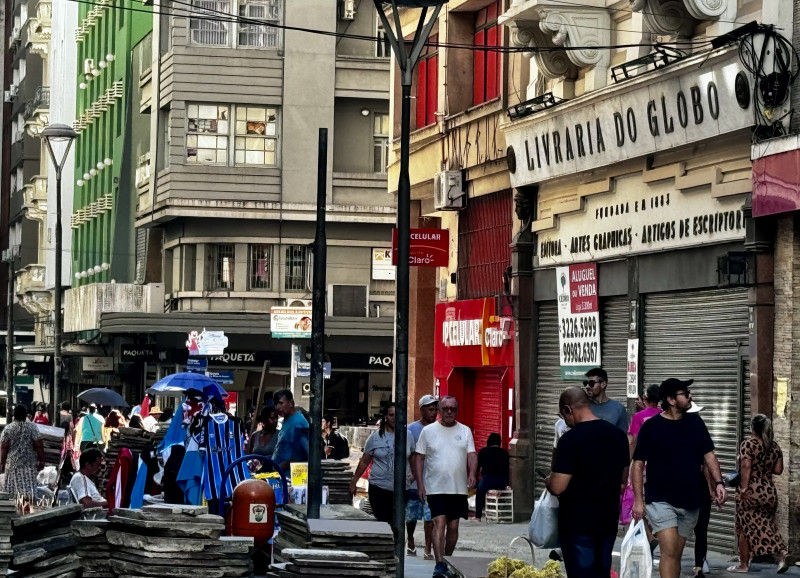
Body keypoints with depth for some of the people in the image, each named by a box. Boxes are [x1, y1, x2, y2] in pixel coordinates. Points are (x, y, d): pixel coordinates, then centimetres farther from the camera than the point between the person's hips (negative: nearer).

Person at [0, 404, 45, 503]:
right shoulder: (32, 427, -4)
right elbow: (38, 446, -7)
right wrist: (41, 460, 0)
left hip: (13, 461, 0)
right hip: (29, 462, 0)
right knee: (29, 488, 3)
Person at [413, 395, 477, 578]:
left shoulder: (465, 431, 9)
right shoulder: (428, 431, 3)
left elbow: (472, 455, 3)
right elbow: (419, 458, 3)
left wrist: (472, 474, -16)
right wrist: (420, 484, -4)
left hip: (459, 488, 3)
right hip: (436, 488, -3)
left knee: (453, 527, 8)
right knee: (439, 523, -15)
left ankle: (447, 561, 22)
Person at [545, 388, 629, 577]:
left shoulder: (571, 439, -17)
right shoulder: (618, 435, 5)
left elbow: (557, 487, -19)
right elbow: (623, 480, 16)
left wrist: (548, 481, 2)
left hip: (577, 521, -7)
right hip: (609, 519, 7)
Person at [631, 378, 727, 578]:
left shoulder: (695, 422, 8)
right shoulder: (651, 427, -6)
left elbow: (709, 455, 12)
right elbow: (638, 465, -5)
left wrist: (718, 482, -3)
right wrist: (638, 500, -11)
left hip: (689, 501, 5)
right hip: (660, 500, -5)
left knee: (676, 554, 10)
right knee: (669, 550, -17)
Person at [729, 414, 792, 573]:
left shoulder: (748, 444, -10)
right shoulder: (775, 447, 7)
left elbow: (746, 467, -18)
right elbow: (778, 470, 8)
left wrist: (744, 489, -18)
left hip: (751, 491, -6)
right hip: (770, 491, 6)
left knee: (745, 527, 4)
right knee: (767, 525, 12)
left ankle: (743, 564, 9)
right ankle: (782, 553, -9)